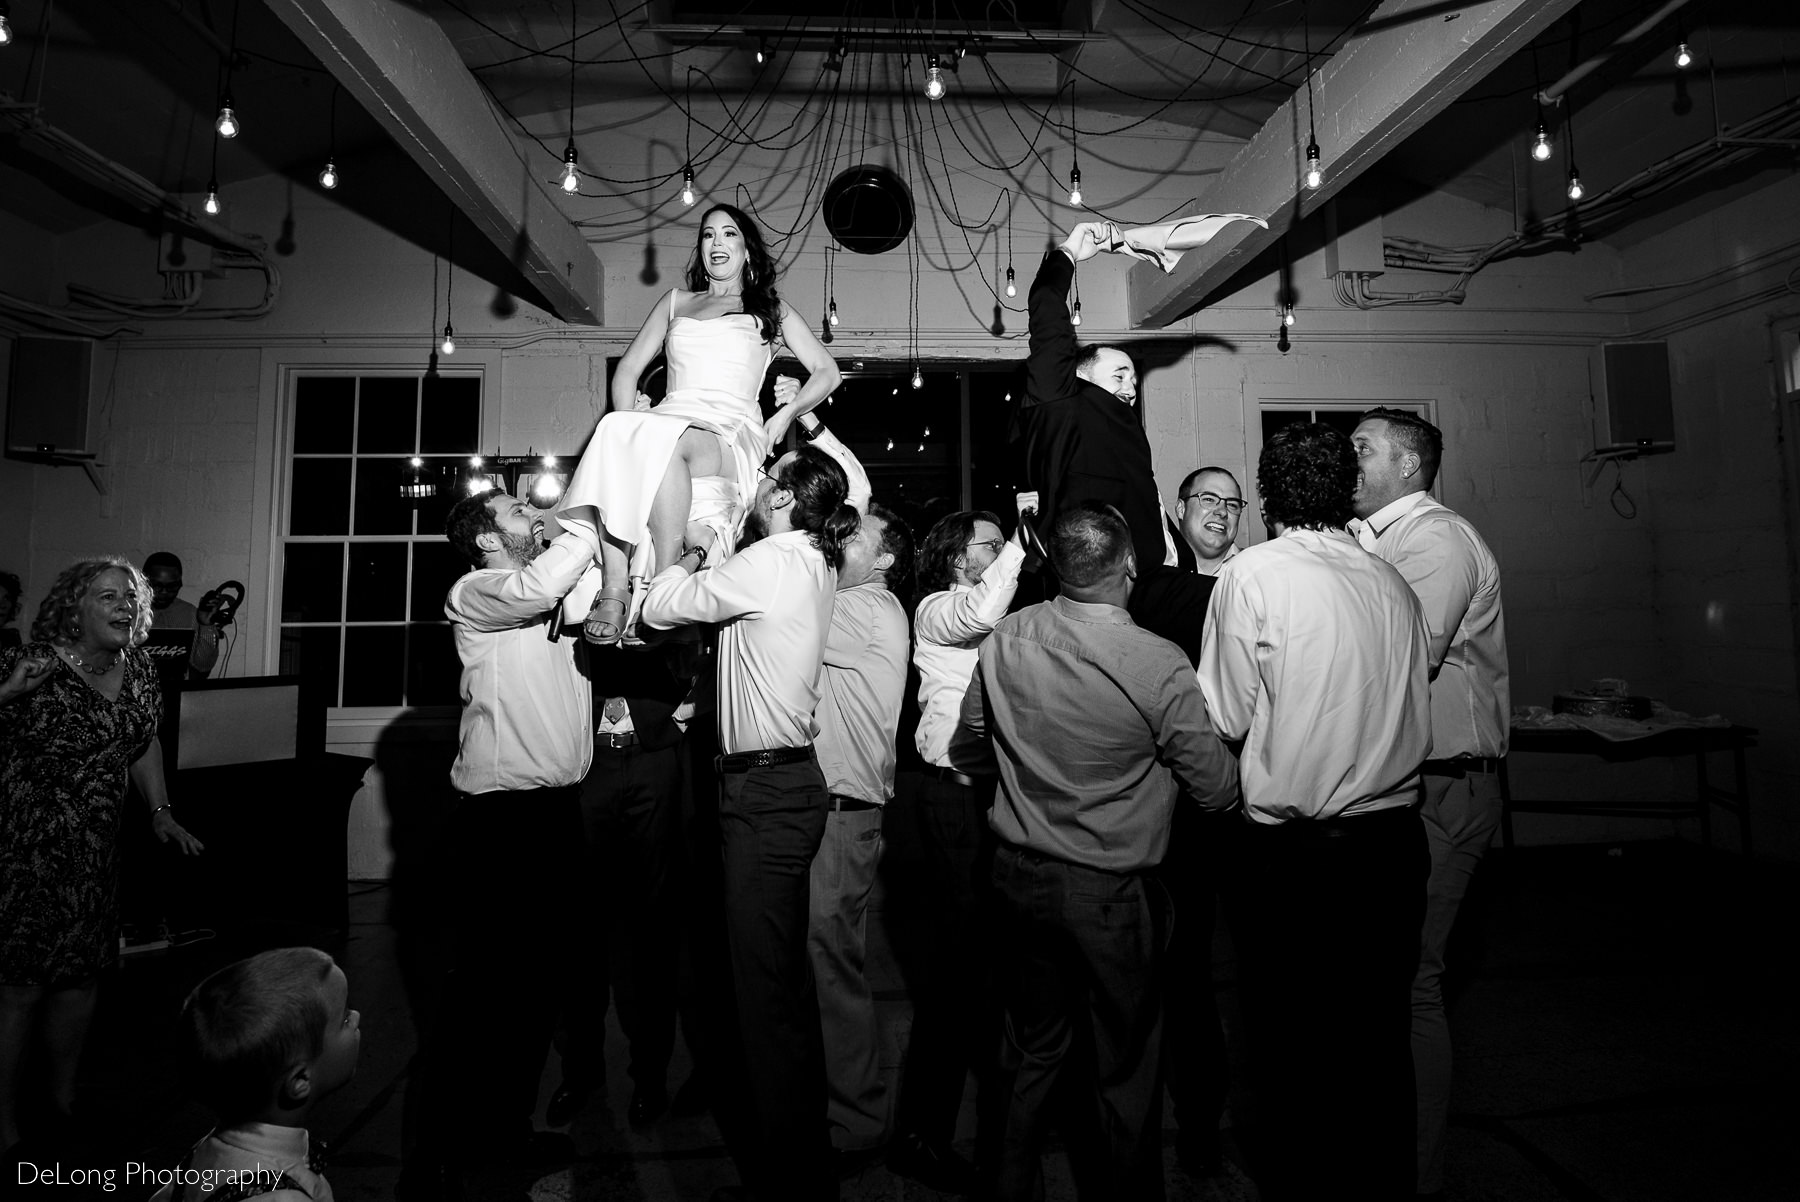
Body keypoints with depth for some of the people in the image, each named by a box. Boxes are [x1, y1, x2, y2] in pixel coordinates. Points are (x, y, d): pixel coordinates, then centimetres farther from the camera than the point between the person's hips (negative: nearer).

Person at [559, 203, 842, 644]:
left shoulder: (771, 309, 23)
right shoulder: (676, 302, 29)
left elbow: (826, 371, 18)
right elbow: (627, 369, 23)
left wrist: (786, 413, 0)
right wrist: (630, 427, 1)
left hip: (732, 435, -2)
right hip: (668, 422, 3)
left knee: (665, 439, -38)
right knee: (613, 431, -34)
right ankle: (613, 591, -41)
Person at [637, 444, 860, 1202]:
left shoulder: (768, 562, -15)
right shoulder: (814, 565, 10)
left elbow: (658, 608, -7)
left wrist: (695, 551, 7)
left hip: (764, 790, -10)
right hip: (794, 779, 10)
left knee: (764, 987, 0)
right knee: (786, 977, 19)